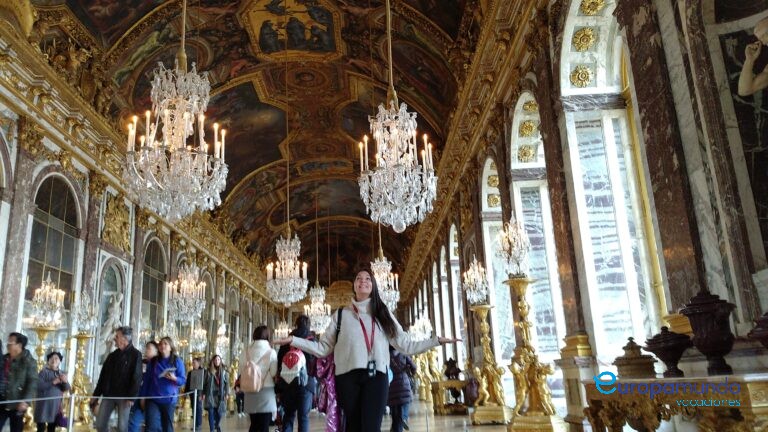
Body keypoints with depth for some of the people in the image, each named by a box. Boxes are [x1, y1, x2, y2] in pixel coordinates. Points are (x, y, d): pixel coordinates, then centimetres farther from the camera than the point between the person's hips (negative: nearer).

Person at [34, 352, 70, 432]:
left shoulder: (62, 374, 8)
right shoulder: (44, 372, -6)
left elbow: (67, 388, 2)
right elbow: (39, 386, -19)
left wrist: (65, 381, -19)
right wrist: (53, 382, -26)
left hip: (56, 405, 5)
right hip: (43, 404, -5)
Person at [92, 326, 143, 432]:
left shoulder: (135, 354, -4)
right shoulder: (112, 355, 13)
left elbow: (136, 377, -11)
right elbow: (103, 376, 16)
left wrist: (131, 397, -18)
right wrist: (96, 395, 11)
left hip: (124, 396, -6)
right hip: (108, 395, 6)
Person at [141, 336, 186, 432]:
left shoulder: (177, 361, -3)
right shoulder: (153, 361, 6)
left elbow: (183, 380, -4)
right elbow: (147, 380, 12)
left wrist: (174, 378, -24)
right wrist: (143, 397, 12)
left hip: (169, 399, -1)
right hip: (152, 399, 2)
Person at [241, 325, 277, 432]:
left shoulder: (245, 352, 1)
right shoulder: (271, 352, -9)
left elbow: (241, 372, 5)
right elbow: (274, 374, -8)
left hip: (250, 392, 4)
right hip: (266, 391, -3)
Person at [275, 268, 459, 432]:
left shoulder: (383, 314, 15)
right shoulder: (341, 315, 13)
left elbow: (406, 345, 10)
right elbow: (323, 348, 9)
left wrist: (437, 340, 4)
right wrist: (294, 340, -1)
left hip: (376, 376, 0)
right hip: (347, 376, 1)